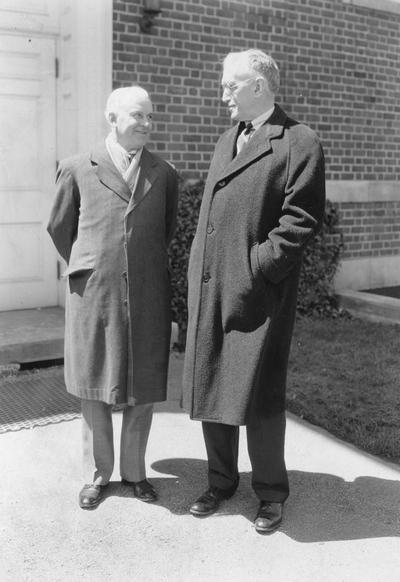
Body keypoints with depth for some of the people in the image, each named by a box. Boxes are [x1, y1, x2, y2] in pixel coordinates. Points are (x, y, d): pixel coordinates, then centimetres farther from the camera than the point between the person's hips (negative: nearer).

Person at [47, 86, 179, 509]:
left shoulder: (164, 175, 7)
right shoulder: (77, 170, 1)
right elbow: (59, 228, 12)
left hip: (147, 299, 2)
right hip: (93, 297, -1)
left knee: (143, 389, 8)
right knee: (94, 387, 8)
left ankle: (134, 471, 26)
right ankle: (97, 473, 25)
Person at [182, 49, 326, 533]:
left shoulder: (298, 142, -5)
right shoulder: (225, 142, 19)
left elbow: (301, 219, -13)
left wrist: (256, 270, -16)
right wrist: (199, 273, 10)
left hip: (258, 293, -7)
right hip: (210, 288, 7)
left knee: (259, 398, 1)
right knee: (210, 387, 13)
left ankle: (271, 493, 22)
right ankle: (221, 481, 31)